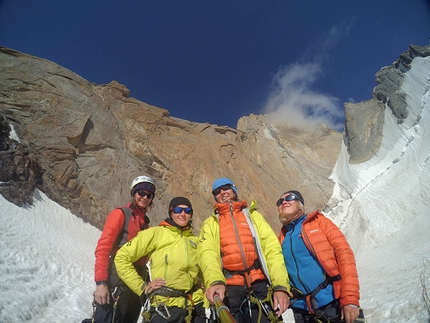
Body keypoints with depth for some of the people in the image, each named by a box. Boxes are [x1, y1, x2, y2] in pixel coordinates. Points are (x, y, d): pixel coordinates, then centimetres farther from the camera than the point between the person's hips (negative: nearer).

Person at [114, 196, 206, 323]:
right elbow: (122, 257, -4)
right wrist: (142, 287, -8)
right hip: (164, 308, -4)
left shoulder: (195, 241, 10)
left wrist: (199, 297, 6)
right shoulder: (156, 233, -4)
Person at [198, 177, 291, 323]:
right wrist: (215, 282, -27)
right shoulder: (210, 223, 12)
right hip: (228, 289, 0)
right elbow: (207, 254, -5)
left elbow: (273, 249, 3)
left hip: (259, 285, 1)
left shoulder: (253, 215, 14)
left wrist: (281, 286, -12)